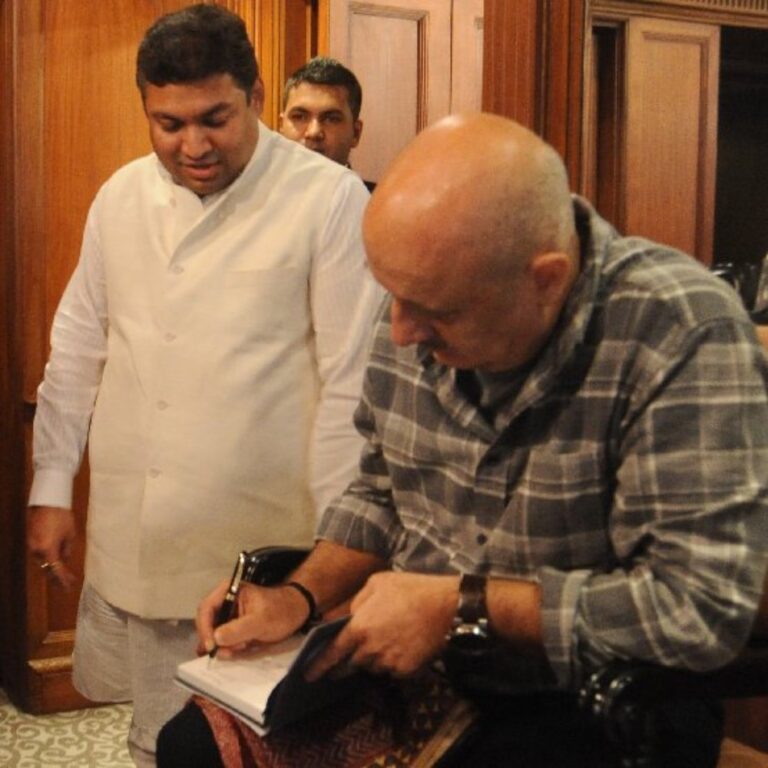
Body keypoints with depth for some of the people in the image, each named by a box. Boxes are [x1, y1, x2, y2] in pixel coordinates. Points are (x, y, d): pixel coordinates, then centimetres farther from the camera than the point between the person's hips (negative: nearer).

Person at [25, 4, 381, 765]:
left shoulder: (330, 200, -12)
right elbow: (76, 352, 12)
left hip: (265, 551, -4)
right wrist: (50, 487, 12)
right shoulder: (120, 196, 5)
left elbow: (353, 382, -10)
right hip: (130, 541, 5)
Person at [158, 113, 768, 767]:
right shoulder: (420, 306, -3)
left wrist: (460, 608, -23)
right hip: (413, 668, 6)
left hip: (594, 713, -5)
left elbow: (704, 604, -27)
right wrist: (300, 598, -6)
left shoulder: (684, 333, -24)